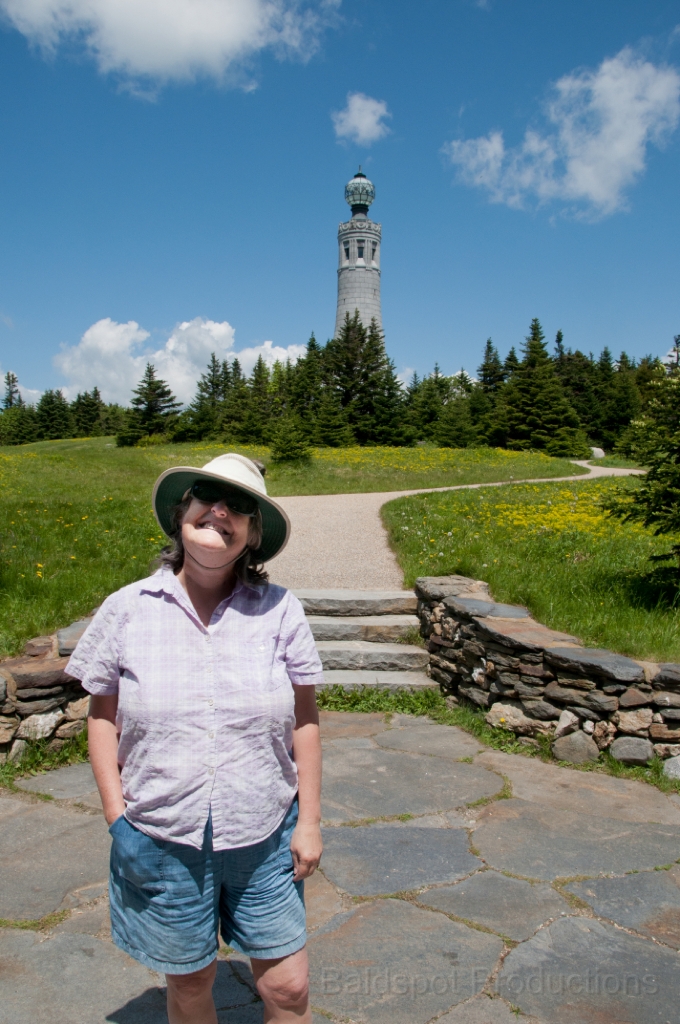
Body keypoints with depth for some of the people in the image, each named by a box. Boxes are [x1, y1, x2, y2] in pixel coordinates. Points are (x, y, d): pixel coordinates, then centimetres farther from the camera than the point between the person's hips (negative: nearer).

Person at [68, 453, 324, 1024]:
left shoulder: (280, 611, -8)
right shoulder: (127, 611, -7)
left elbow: (304, 720, -2)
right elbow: (103, 716, 2)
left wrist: (310, 821, -1)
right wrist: (116, 815, -3)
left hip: (264, 837, 0)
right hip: (162, 840, 0)